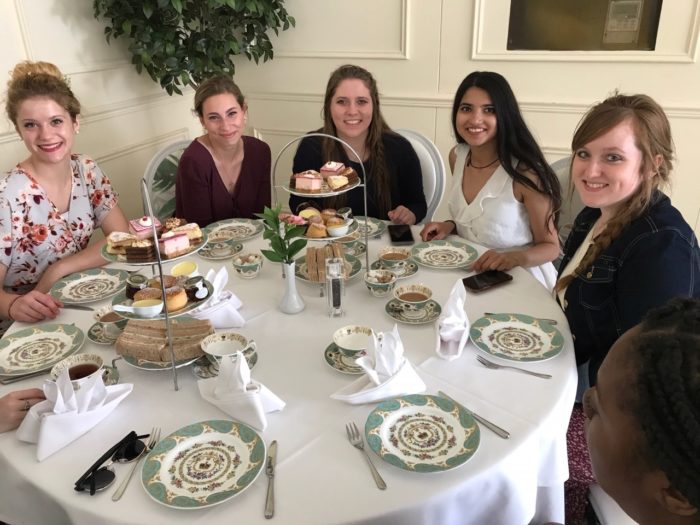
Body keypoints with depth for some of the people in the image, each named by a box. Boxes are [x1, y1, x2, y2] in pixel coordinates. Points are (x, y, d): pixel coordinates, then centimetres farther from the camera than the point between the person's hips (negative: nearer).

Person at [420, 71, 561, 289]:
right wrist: (450, 225, -4)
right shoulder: (457, 156, 0)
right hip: (469, 273, 4)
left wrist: (516, 257, -29)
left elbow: (550, 247, -11)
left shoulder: (525, 173, -19)